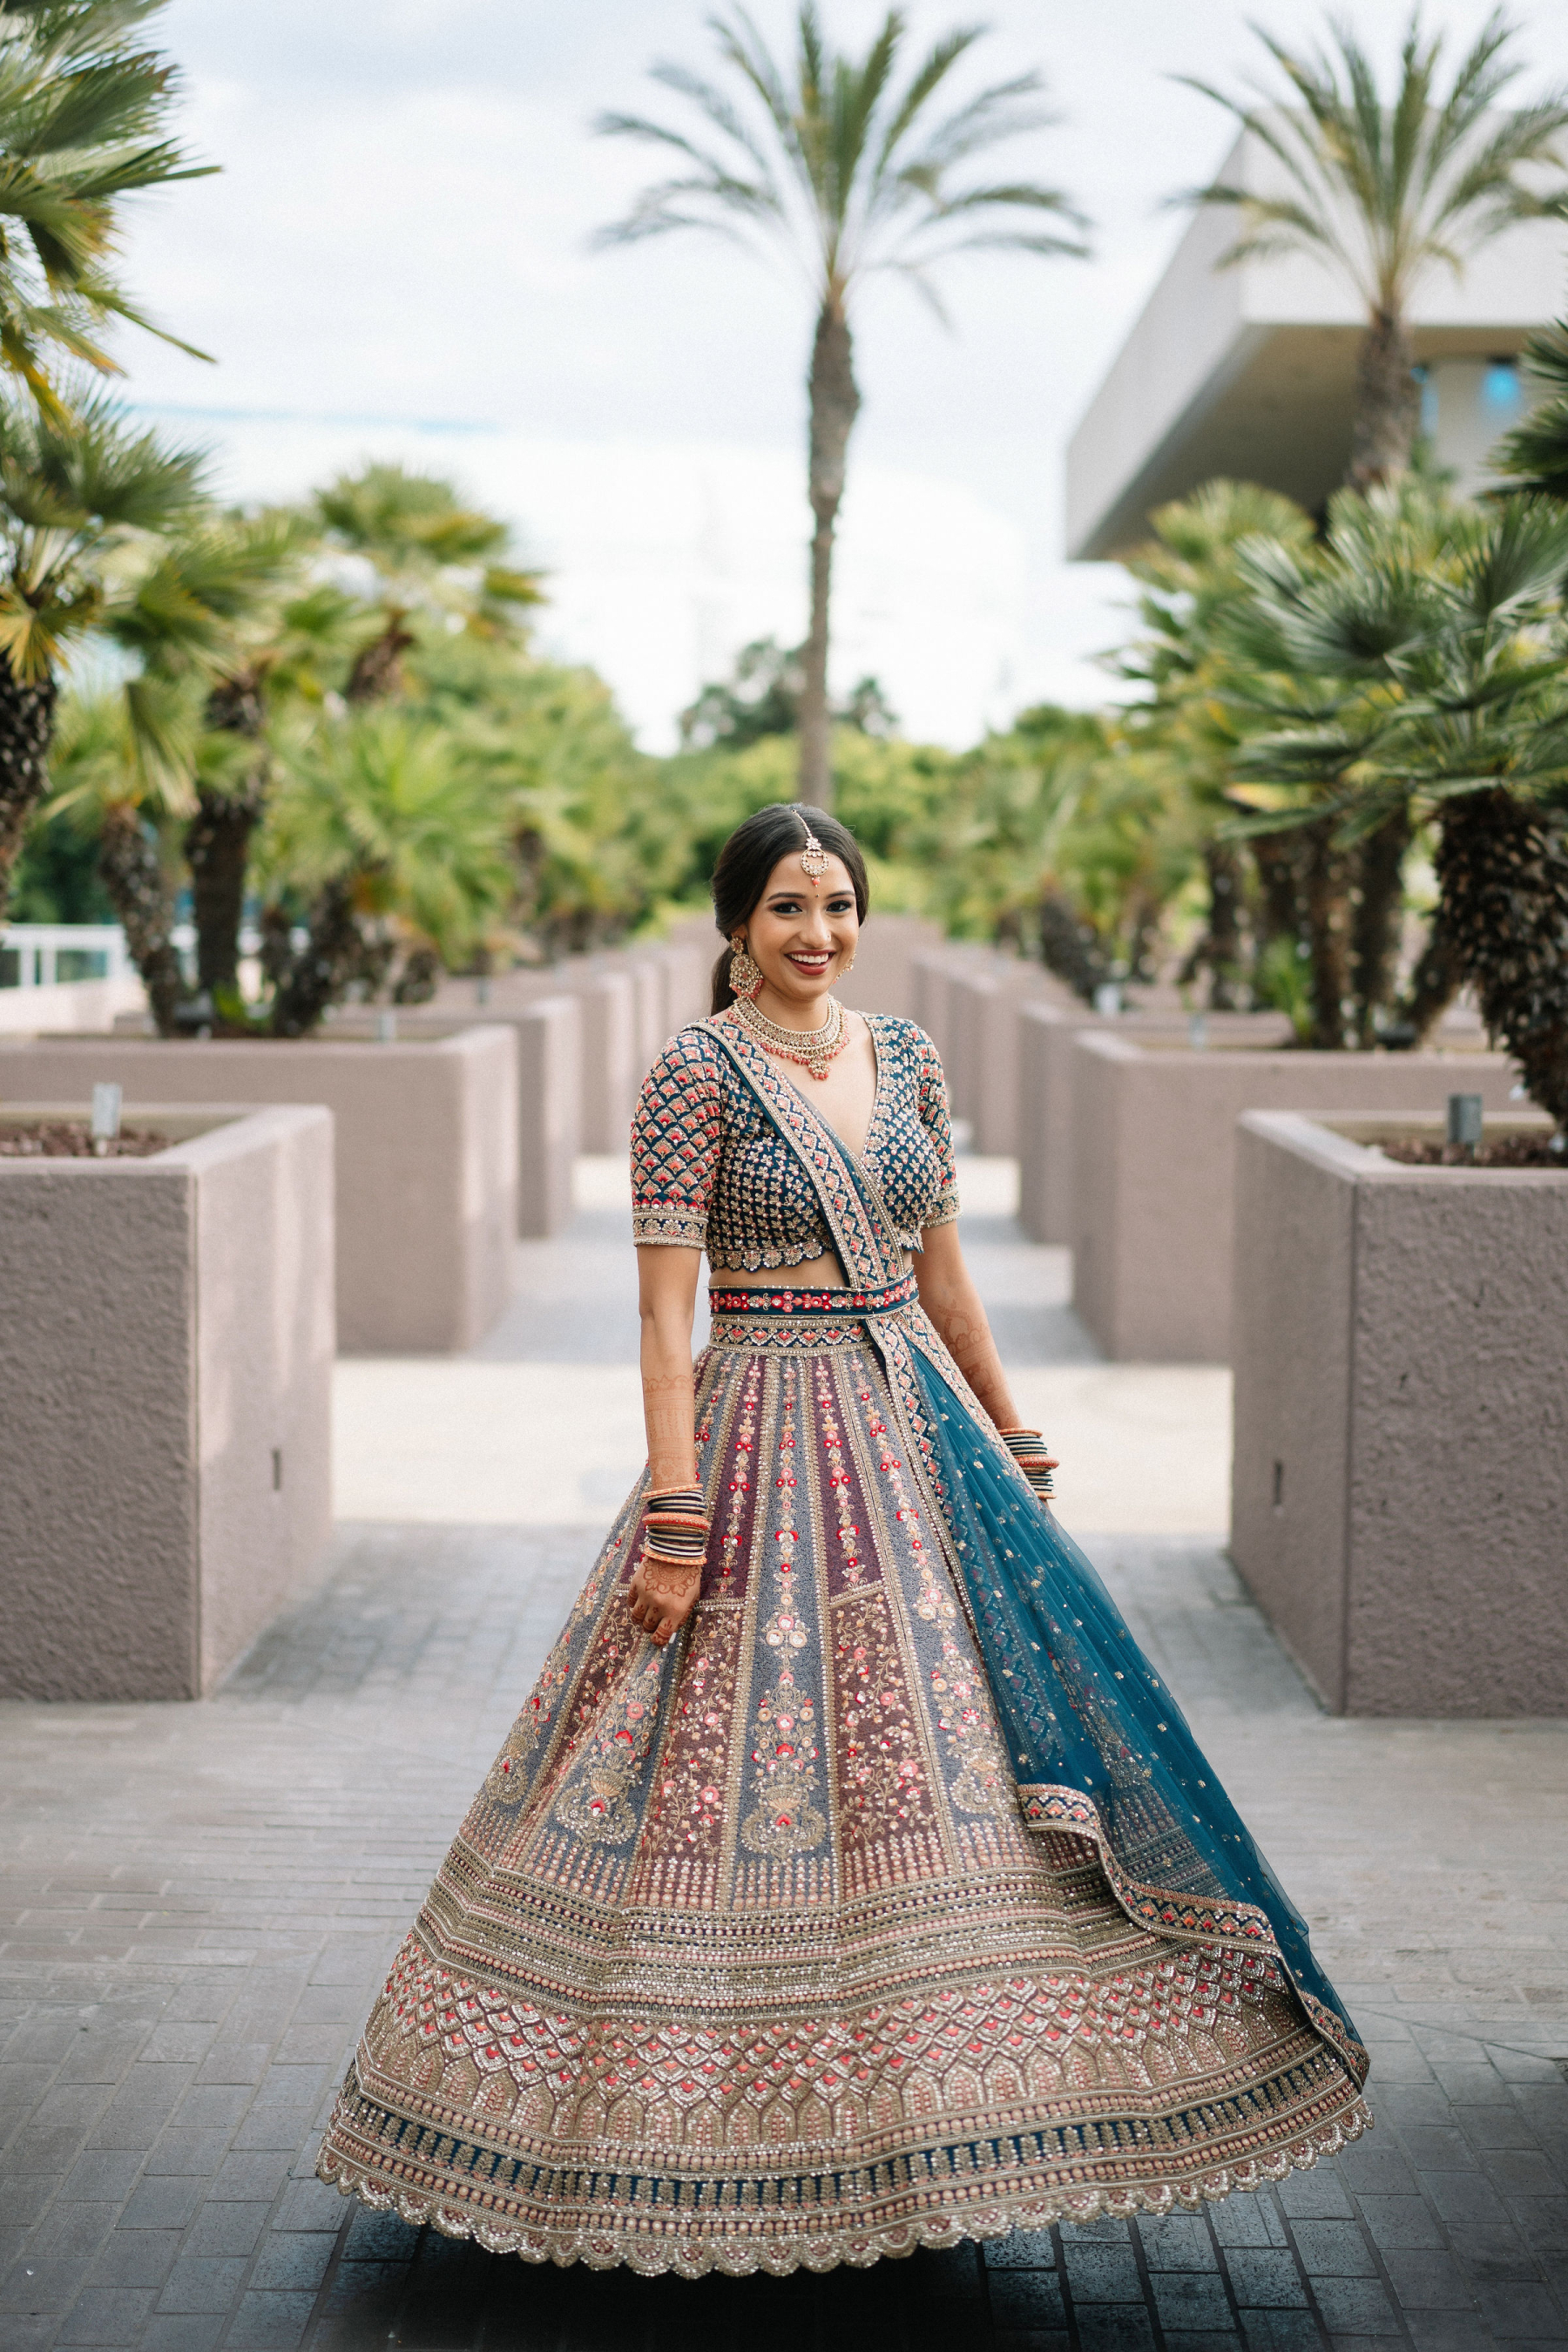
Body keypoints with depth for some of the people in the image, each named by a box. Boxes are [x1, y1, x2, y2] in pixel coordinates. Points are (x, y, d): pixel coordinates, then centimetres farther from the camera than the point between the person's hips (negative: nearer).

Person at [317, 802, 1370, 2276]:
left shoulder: (903, 1056, 9)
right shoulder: (698, 1073, -8)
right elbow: (666, 1309, -13)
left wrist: (1013, 1446, 20)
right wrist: (674, 1519, -18)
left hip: (916, 1434, 6)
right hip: (764, 1442, -6)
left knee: (943, 1756, 7)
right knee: (742, 1770, -2)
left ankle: (906, 2112, 22)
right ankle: (742, 2135, 15)